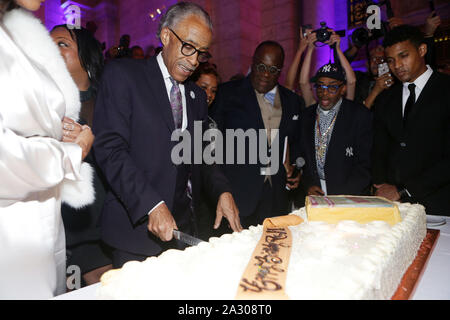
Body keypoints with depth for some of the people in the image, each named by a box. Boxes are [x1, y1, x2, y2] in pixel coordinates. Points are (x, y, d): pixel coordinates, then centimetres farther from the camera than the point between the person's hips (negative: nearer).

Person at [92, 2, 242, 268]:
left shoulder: (197, 96, 14)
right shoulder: (123, 74, -4)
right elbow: (110, 148, -14)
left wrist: (222, 191, -5)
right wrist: (152, 205, -22)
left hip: (185, 224, 5)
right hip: (137, 225, -5)